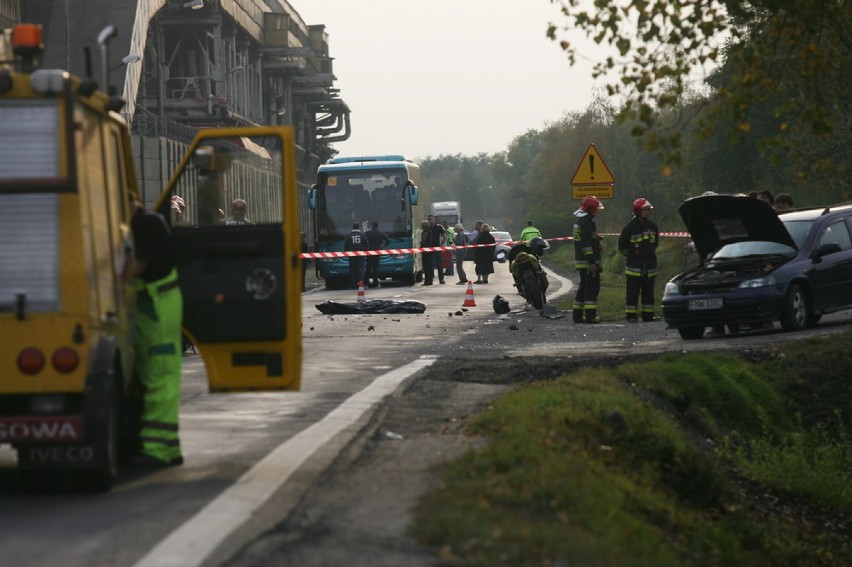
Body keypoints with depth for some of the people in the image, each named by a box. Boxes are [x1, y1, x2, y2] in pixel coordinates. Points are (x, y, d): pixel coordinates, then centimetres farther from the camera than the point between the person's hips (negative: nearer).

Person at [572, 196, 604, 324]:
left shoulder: (579, 220, 18)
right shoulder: (587, 222, -15)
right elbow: (587, 243, -21)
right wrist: (592, 262, -23)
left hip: (581, 261, 10)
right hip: (589, 261, -10)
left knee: (583, 287, 15)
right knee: (592, 287, -8)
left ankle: (578, 315, 16)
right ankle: (590, 316, -10)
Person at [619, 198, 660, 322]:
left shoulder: (652, 226, 8)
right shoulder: (630, 227, -7)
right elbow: (622, 246, 1)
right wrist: (630, 256, 1)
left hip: (649, 265, 5)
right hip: (634, 266, -5)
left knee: (648, 292, 8)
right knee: (633, 292, -5)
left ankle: (648, 315, 14)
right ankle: (631, 315, -3)